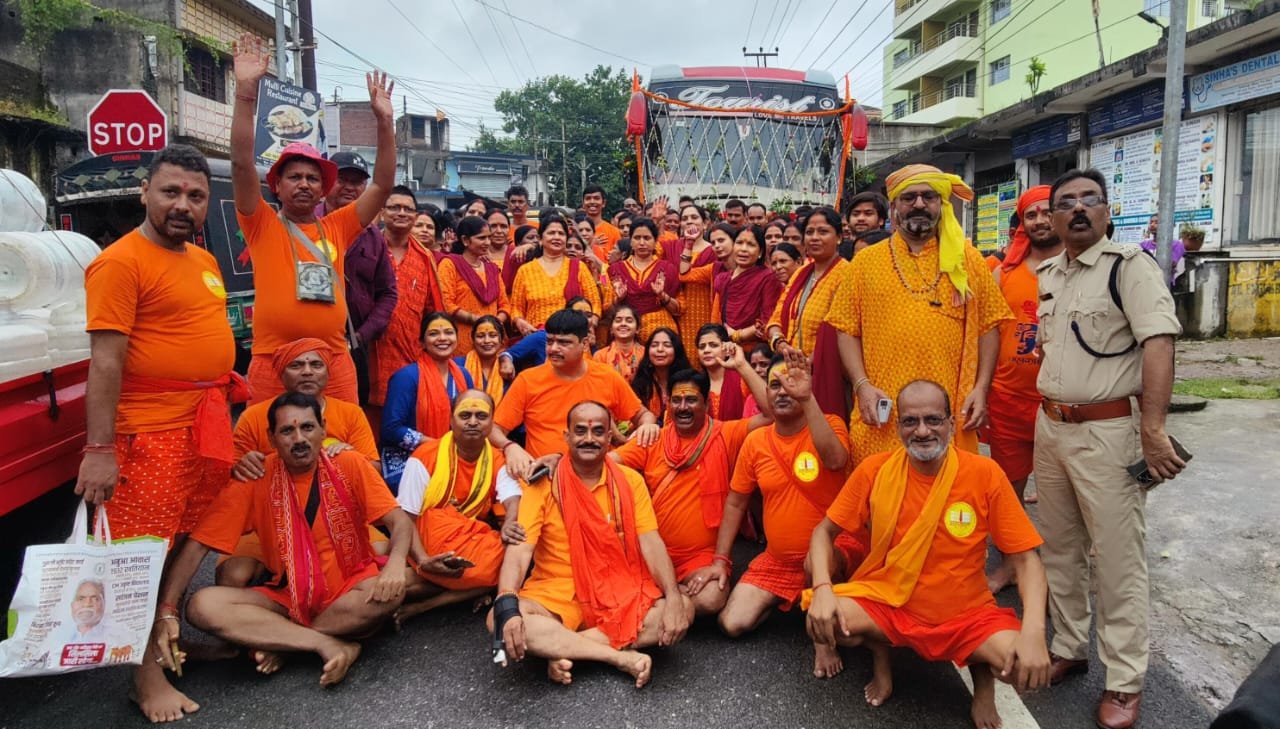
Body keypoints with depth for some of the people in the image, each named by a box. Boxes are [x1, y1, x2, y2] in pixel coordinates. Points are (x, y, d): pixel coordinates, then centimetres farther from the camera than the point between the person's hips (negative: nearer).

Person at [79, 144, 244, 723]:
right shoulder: (121, 261, -10)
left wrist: (224, 409, 22)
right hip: (151, 430, -8)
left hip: (208, 426, 8)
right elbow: (105, 362, -15)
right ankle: (147, 676, 9)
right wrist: (99, 449, -18)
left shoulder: (203, 261, 14)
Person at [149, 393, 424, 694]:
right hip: (286, 597, 1)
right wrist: (167, 611, -20)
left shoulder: (349, 465, -9)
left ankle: (281, 643, -16)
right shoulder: (256, 477, -8)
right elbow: (198, 543, -9)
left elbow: (399, 520, -14)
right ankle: (331, 645, -24)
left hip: (349, 589, -1)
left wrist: (396, 562, -35)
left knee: (392, 587, -33)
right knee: (203, 606, -23)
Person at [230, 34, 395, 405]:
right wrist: (246, 90, -15)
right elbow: (242, 165, -7)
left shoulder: (336, 228, 11)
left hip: (336, 364, 3)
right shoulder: (262, 226, 5)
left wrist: (384, 120, 0)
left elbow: (383, 184, 8)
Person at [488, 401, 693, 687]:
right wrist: (506, 607, -33)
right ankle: (623, 658, -26)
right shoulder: (543, 483, -7)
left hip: (619, 592, 2)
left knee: (683, 609, -22)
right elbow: (519, 550, -15)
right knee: (498, 619, -29)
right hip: (557, 593, -2)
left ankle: (564, 651, -20)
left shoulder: (630, 480, 0)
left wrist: (674, 598, -23)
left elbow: (651, 543, -6)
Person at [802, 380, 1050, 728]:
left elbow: (1025, 558, -10)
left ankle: (981, 672, 11)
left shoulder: (984, 473, -14)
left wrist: (1033, 631, -27)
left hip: (967, 615, -1)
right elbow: (824, 532, -3)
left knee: (1029, 668, -28)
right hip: (887, 604, 1)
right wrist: (823, 588, -23)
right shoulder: (875, 470, -11)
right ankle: (879, 651, 10)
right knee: (819, 619, -26)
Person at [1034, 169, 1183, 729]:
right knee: (1059, 548, 16)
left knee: (1118, 558, 2)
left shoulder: (1129, 265, -9)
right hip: (1049, 426, 7)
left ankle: (1125, 680, 15)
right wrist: (1044, 418, 12)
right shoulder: (1046, 275, 11)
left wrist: (1152, 430, -26)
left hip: (1107, 431, -7)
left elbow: (1159, 343, -19)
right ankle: (1068, 648, 32)